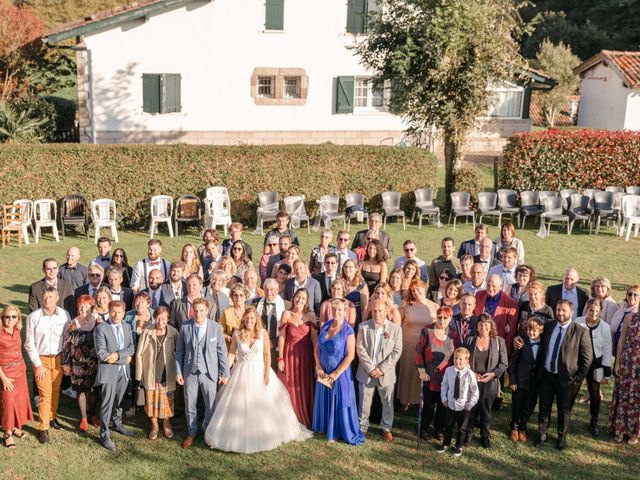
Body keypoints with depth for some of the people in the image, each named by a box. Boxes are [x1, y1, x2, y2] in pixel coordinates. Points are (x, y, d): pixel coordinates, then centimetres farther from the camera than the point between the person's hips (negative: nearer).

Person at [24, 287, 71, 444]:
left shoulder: (64, 315, -6)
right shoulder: (33, 317, -12)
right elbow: (29, 344, -7)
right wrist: (38, 364, -8)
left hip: (59, 358, 2)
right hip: (41, 359, -2)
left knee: (55, 390, 14)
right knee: (45, 394, -3)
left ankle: (52, 417, 36)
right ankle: (43, 428, 8)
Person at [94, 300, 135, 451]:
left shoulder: (127, 327, 8)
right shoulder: (101, 328, -11)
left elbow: (131, 348, 2)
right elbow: (102, 354, -17)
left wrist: (118, 355, -17)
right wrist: (125, 359, -13)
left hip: (124, 371, 6)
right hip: (109, 371, -6)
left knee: (119, 401, 19)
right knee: (107, 403, -2)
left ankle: (117, 424, 39)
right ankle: (104, 434, 8)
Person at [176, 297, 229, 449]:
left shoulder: (216, 327, -7)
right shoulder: (185, 327, -4)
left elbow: (222, 351, -2)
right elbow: (179, 351, 3)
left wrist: (225, 373, -1)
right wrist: (178, 372, 1)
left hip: (209, 373, -1)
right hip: (190, 372, 1)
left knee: (211, 406, 8)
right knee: (190, 405, 12)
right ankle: (191, 432, 31)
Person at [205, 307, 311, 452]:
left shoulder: (263, 333, -8)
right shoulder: (237, 334, -6)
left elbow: (267, 354, -6)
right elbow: (232, 353, -2)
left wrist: (267, 373, -11)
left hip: (259, 371, 0)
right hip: (242, 372, 0)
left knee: (264, 403, 6)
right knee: (239, 404, 4)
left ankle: (263, 434, 24)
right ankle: (240, 435, 18)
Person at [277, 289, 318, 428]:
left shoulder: (310, 315, -1)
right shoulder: (286, 314, -3)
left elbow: (314, 337, -2)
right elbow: (281, 337, -2)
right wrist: (280, 358, -5)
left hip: (305, 355, 1)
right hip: (289, 354, 0)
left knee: (305, 388, 6)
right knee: (289, 387, 6)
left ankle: (304, 420, 22)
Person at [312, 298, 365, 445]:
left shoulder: (348, 331, -15)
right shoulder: (325, 326, 0)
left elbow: (350, 356, -16)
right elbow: (317, 348, 6)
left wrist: (336, 374, -16)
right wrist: (318, 367, -5)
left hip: (340, 373, -5)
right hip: (324, 373, 5)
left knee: (340, 403, 5)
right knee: (325, 401, 17)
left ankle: (343, 432, 21)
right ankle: (327, 427, 36)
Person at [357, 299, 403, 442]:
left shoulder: (396, 329, -3)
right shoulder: (363, 327, -2)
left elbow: (397, 351, -6)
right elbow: (360, 349, -5)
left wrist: (382, 368, -13)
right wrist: (371, 368, -13)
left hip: (386, 374, 0)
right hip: (366, 373, 0)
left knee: (388, 404, 12)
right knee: (364, 404, 8)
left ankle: (386, 428, 30)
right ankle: (362, 428, 24)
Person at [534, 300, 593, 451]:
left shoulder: (581, 332, -12)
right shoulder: (548, 326, 0)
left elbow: (587, 358, -8)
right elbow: (542, 348, 11)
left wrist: (578, 378, -9)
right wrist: (538, 369, 6)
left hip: (565, 377, -3)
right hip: (545, 374, 3)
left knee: (564, 409, 13)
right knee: (544, 406, 14)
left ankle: (562, 437, 32)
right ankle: (542, 434, 30)